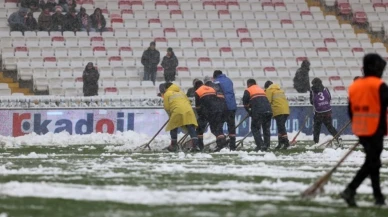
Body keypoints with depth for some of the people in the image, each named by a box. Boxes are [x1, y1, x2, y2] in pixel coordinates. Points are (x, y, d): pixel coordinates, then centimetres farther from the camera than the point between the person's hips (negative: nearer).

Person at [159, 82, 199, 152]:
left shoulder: (167, 94, 14)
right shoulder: (181, 92, 30)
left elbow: (166, 107, 8)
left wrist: (170, 115, 24)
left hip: (177, 112, -4)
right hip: (188, 111, 4)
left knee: (173, 128, 14)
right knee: (191, 128, 0)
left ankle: (174, 146, 19)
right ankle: (195, 145, -12)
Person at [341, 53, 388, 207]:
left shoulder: (354, 86, 8)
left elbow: (351, 110, 12)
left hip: (361, 131, 7)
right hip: (376, 130, -7)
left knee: (373, 161, 17)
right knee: (371, 163, -5)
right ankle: (350, 190, -20)